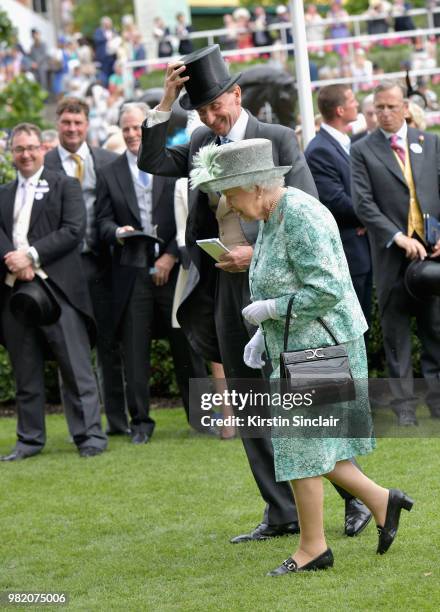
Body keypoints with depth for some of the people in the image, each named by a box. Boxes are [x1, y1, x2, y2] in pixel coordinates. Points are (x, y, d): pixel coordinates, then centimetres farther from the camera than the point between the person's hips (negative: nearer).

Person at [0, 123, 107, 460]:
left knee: (76, 366, -6)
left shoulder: (65, 186, 6)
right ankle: (30, 439, 14)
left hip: (56, 287, -4)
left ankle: (90, 435, -3)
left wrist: (32, 256, -13)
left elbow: (74, 229, -6)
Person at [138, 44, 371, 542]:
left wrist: (258, 254, -17)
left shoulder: (277, 140, -7)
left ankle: (356, 497, 9)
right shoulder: (202, 144, 10)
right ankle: (282, 513, 15)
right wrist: (164, 104, -3)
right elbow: (151, 162, 6)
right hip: (226, 288, 6)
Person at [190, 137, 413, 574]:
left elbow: (326, 289, -27)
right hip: (296, 349, 10)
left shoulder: (300, 217, -21)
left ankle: (312, 549, 10)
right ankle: (382, 503, 21)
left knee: (301, 451, -2)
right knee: (304, 447, 14)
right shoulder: (273, 218, 11)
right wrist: (262, 334, 10)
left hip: (318, 352, -10)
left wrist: (267, 309, -18)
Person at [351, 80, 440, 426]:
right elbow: (363, 203, -5)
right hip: (391, 253, -2)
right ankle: (404, 403, 7)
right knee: (396, 331, 2)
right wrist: (398, 237, -14)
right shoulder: (363, 151, 2)